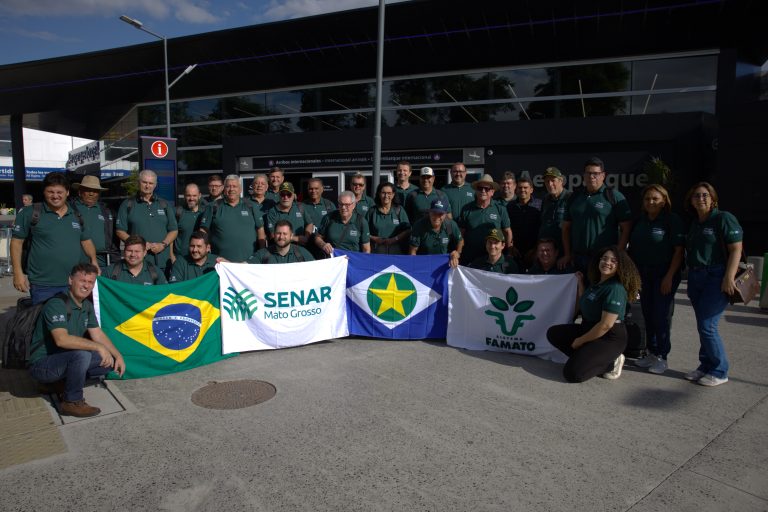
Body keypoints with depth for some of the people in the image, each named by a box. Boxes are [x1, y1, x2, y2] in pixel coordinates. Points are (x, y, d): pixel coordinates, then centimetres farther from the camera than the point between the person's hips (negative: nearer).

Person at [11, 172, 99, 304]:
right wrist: (18, 273, -8)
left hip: (75, 283, 4)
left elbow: (86, 241, 16)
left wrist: (94, 260, -3)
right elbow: (17, 242, -1)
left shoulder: (76, 215, 10)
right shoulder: (30, 213, -3)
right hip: (43, 285, -4)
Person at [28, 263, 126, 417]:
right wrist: (98, 347, -33)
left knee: (111, 361, -3)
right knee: (82, 354, -35)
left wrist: (118, 356, -6)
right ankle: (72, 403, -15)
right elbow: (62, 339, -35)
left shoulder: (87, 305, 4)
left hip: (64, 359, 8)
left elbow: (98, 334, 5)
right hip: (41, 365, -8)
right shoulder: (56, 304, -22)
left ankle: (64, 381, 9)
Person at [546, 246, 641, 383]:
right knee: (553, 333, 2)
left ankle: (610, 363, 1)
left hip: (610, 337, -9)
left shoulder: (615, 289, -19)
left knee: (573, 373, -22)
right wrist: (580, 283, 17)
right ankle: (585, 356, -3)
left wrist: (580, 341, -14)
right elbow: (584, 307, 18)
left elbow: (606, 325, -24)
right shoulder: (596, 283, 9)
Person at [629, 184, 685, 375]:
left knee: (661, 315, -2)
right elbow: (632, 248, 14)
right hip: (643, 274, 6)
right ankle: (652, 353, 20)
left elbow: (679, 250, -11)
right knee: (648, 314, 9)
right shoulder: (640, 221, 10)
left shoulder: (672, 220, -7)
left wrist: (669, 276, -16)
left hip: (664, 274, -5)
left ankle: (661, 357, 8)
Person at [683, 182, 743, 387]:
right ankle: (705, 367, 20)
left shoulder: (724, 218, -7)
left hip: (716, 278, -7)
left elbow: (736, 249, -13)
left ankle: (719, 372, 6)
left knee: (707, 326, -8)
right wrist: (690, 279, 17)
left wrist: (729, 277, -20)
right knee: (703, 325, 11)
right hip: (696, 278, 7)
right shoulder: (694, 223, 15)